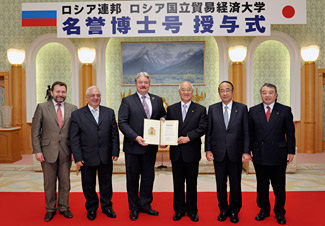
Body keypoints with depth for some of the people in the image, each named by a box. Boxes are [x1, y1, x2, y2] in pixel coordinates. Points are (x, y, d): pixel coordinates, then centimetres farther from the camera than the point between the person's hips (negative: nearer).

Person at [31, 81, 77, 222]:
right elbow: (35, 131, -1)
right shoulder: (42, 107, -1)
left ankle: (63, 207, 30)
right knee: (49, 183, 11)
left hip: (65, 152, 1)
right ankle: (50, 209, 28)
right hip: (48, 152, -1)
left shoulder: (73, 109, 3)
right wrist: (37, 151, -7)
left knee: (65, 182, 12)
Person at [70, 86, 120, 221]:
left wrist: (115, 152, -1)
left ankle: (106, 206, 33)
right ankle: (91, 208, 32)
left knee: (106, 183, 14)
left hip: (106, 157, 2)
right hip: (87, 158, -1)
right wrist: (78, 157, -9)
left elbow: (114, 134, 5)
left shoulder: (109, 112, 5)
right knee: (89, 185, 12)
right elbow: (74, 138, -3)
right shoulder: (77, 115, -1)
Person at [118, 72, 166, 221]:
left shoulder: (157, 100, 9)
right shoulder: (127, 101, -3)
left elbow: (164, 115, 20)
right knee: (132, 178, 9)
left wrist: (163, 119, -5)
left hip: (150, 147, 3)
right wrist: (136, 137, -21)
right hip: (133, 146, -3)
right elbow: (122, 122, -10)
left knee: (148, 176, 12)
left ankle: (145, 205, 30)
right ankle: (134, 208, 25)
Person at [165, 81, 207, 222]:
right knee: (178, 183, 10)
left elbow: (202, 128, -8)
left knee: (192, 183, 9)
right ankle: (179, 210, 24)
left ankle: (192, 210, 24)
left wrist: (188, 137, -19)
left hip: (192, 152, -1)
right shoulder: (171, 109, 9)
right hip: (176, 152, 2)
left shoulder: (200, 109, 2)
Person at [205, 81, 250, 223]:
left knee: (235, 184, 9)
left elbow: (246, 132, -1)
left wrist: (246, 151, -8)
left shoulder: (242, 108, 1)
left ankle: (234, 211, 27)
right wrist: (208, 150, -3)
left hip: (235, 153, -1)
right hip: (219, 153, 1)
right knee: (220, 184, 10)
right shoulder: (212, 109, 4)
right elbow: (208, 131, 5)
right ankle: (223, 210, 28)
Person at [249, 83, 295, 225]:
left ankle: (280, 213, 28)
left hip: (278, 156, -1)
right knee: (262, 185, 13)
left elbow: (290, 133, 1)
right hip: (259, 156, 2)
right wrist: (249, 149, 1)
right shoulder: (254, 111, 5)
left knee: (279, 187, 9)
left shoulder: (285, 111, 0)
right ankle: (264, 210, 31)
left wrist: (291, 151, -3)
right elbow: (250, 133, 7)